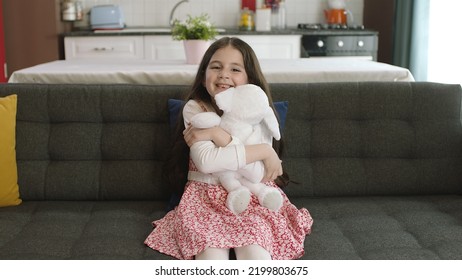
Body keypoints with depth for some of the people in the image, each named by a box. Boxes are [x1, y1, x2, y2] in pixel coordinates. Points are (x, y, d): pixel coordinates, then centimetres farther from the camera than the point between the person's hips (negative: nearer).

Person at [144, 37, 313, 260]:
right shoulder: (195, 108, -3)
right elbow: (206, 161, -20)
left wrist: (216, 133, -22)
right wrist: (264, 151, -19)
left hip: (253, 197, 1)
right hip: (206, 196, -1)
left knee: (256, 255, -26)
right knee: (212, 256, -27)